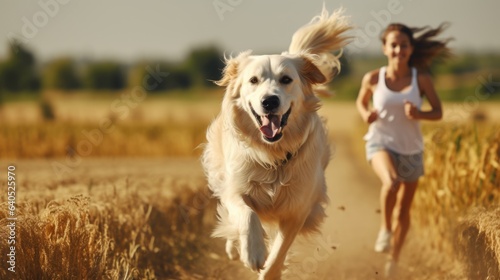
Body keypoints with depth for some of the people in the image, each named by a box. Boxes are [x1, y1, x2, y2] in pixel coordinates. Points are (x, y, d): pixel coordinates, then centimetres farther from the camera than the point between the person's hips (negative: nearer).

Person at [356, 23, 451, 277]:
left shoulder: (421, 78, -9)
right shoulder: (373, 78, -8)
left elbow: (438, 112, -4)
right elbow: (361, 101, 11)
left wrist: (418, 115, -24)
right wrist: (365, 114, -11)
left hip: (411, 150, 2)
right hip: (381, 143, -2)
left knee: (404, 210, 12)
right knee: (391, 182, -35)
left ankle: (393, 260, 34)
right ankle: (385, 228, -6)